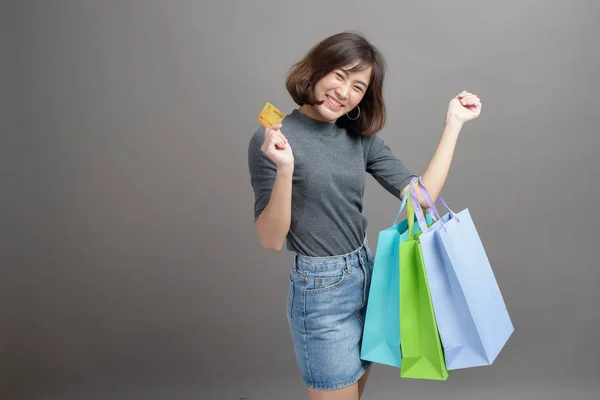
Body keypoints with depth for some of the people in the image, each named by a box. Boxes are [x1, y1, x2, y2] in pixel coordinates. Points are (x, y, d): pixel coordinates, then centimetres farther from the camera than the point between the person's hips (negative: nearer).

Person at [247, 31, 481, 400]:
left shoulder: (362, 138, 3)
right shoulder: (273, 139, -14)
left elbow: (421, 195, -5)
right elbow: (271, 240, -17)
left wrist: (453, 123, -5)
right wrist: (285, 170, -32)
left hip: (368, 276, 6)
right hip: (321, 291, -6)